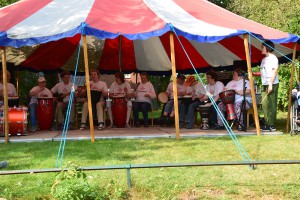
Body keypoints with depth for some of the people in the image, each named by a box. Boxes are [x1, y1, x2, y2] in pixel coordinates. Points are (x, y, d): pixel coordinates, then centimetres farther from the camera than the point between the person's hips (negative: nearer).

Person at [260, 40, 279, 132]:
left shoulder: (273, 58, -7)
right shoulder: (264, 59, 19)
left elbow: (275, 71, -14)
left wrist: (270, 84, -20)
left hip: (272, 85, -9)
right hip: (265, 84, 9)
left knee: (271, 105, -7)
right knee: (264, 104, 8)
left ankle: (271, 125, -5)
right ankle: (267, 123, 14)